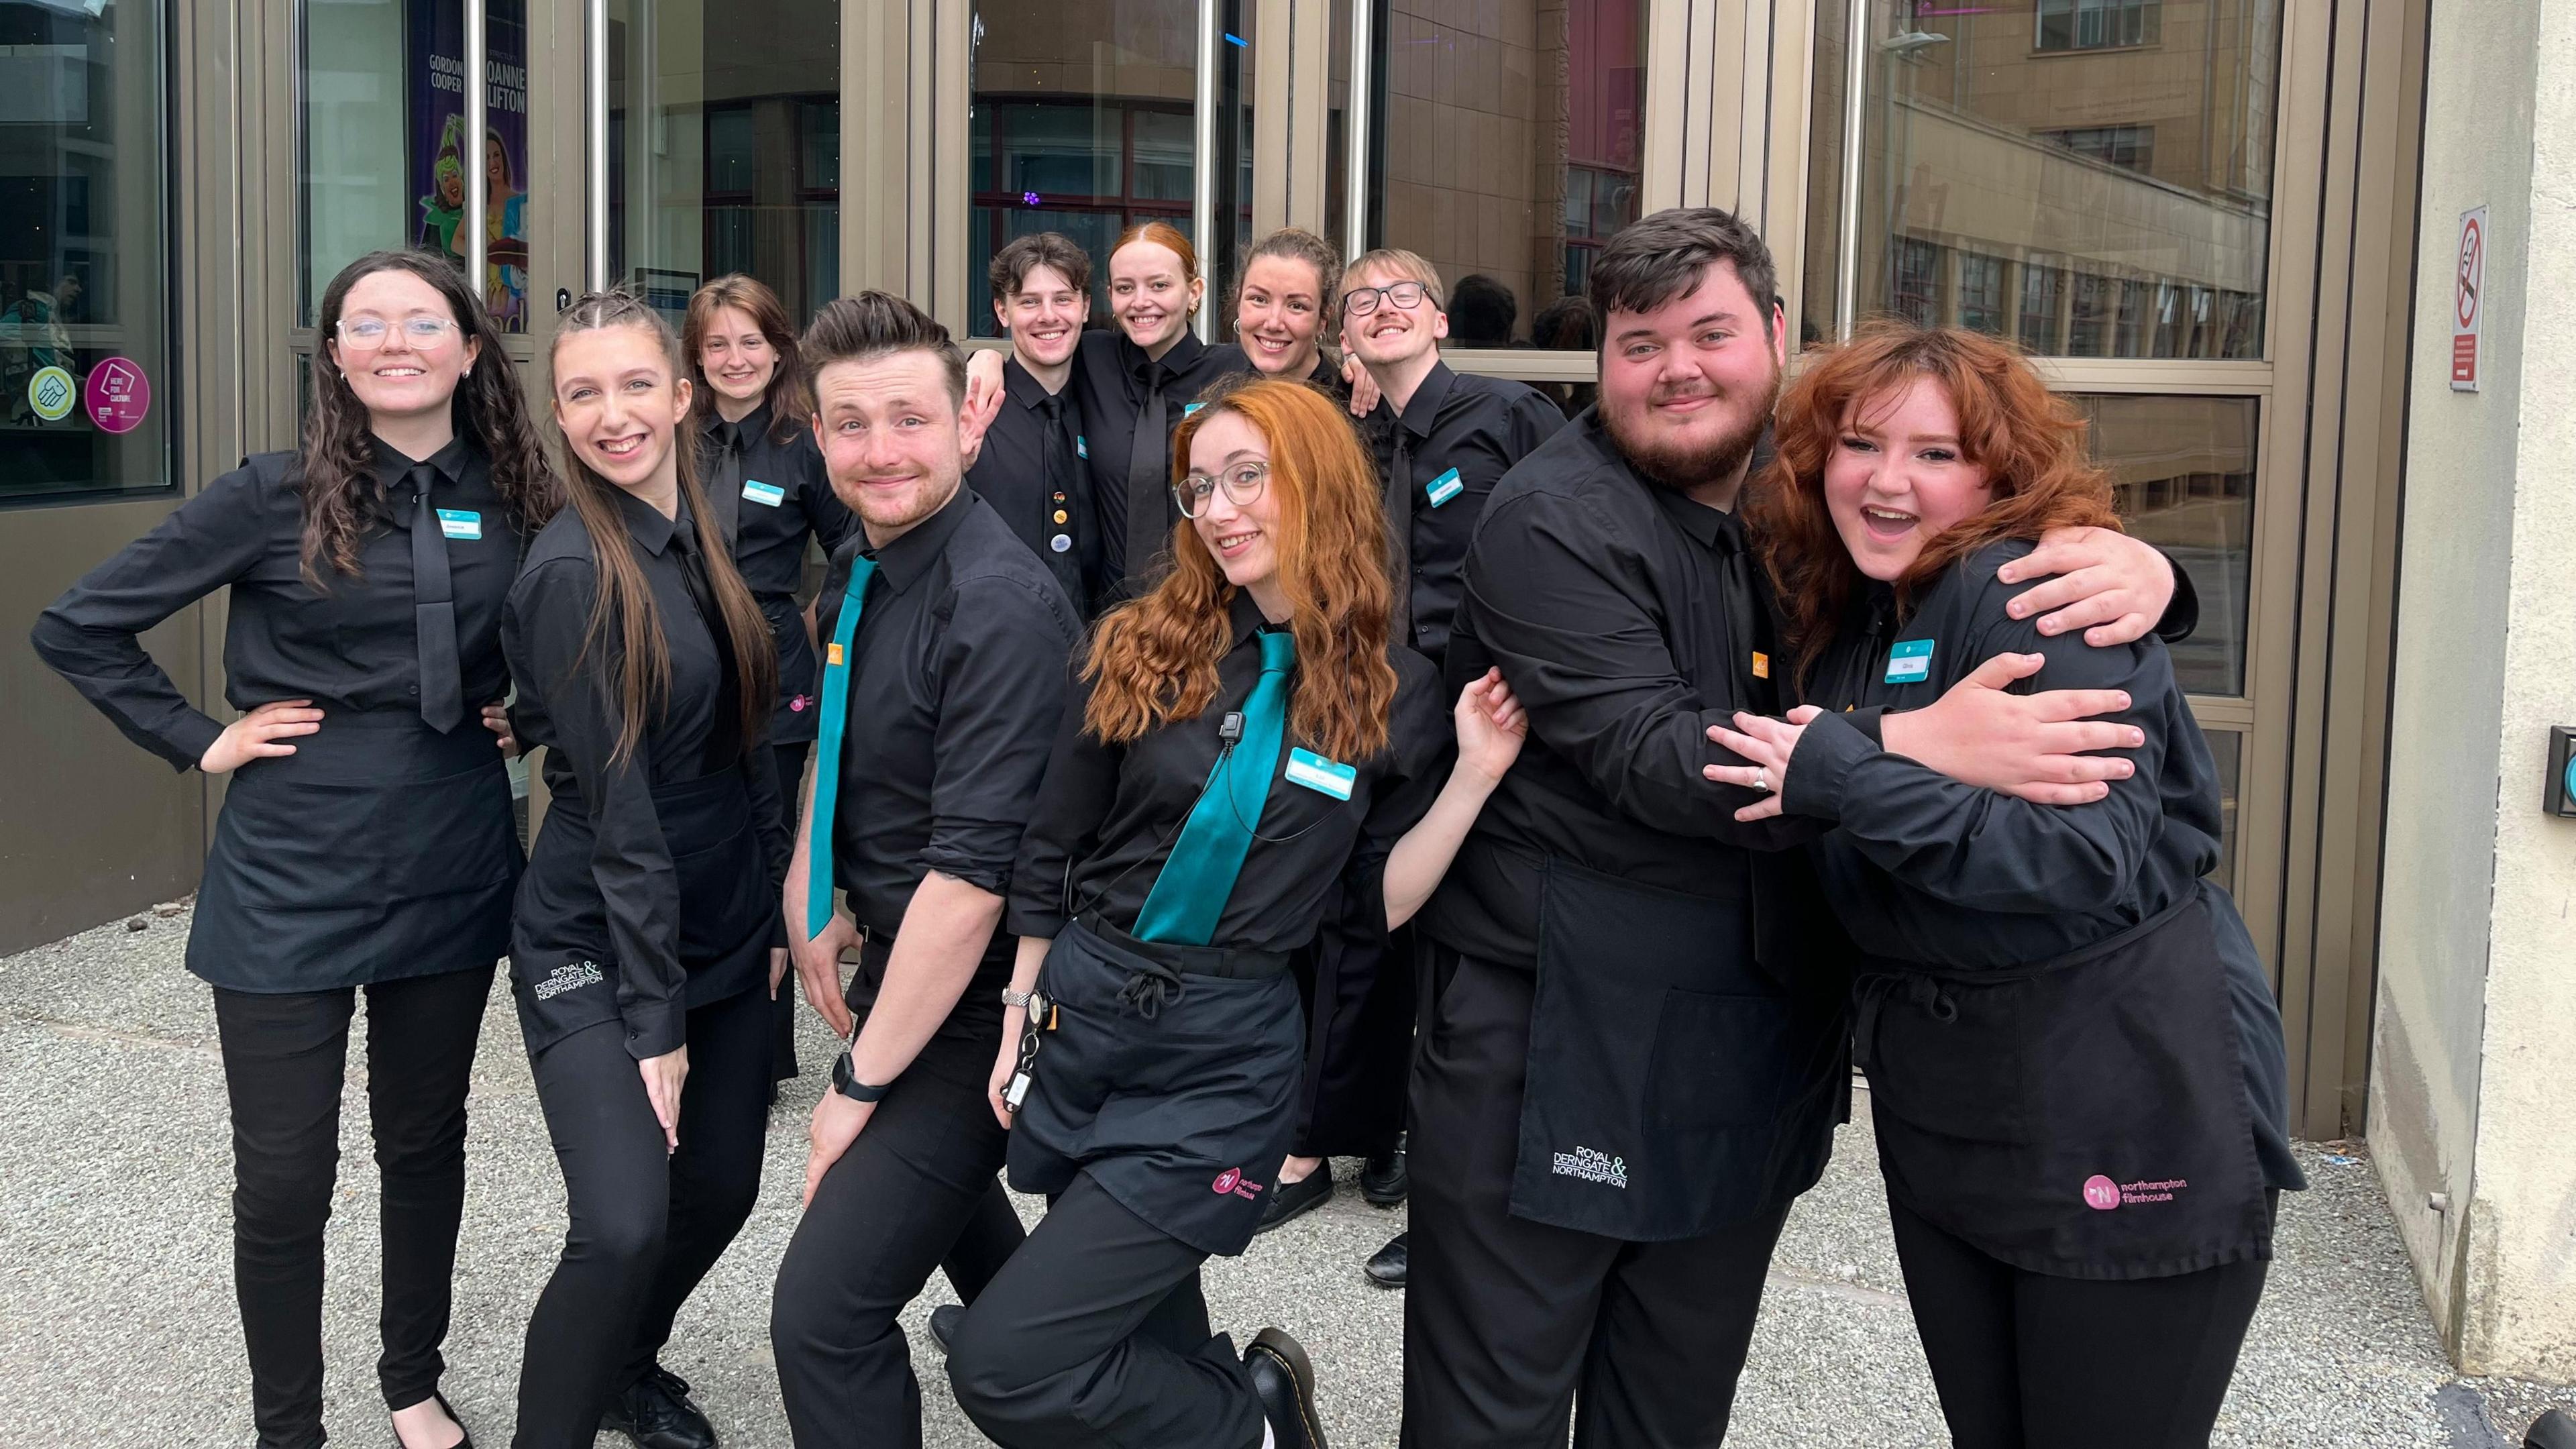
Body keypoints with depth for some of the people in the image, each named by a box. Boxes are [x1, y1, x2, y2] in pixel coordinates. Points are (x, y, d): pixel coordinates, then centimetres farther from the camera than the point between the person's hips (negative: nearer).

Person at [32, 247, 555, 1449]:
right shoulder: (276, 497, -9)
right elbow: (77, 627, -5)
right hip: (292, 885, -3)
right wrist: (200, 741, -8)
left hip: (452, 878, 3)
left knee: (425, 1144, 17)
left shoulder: (514, 504, 0)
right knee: (284, 1179, 4)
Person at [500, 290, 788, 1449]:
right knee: (624, 1228, -18)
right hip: (597, 952, -7)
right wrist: (653, 1019, -18)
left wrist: (780, 910, 8)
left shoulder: (699, 538, 4)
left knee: (722, 1190, 14)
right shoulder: (573, 570, -17)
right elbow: (618, 810, -19)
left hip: (726, 937, 7)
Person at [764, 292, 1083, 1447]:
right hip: (899, 956, 9)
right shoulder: (856, 576, 2)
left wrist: (862, 1083, -21)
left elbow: (973, 873, -27)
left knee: (826, 1307, -13)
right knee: (945, 1197, 31)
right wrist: (810, 893, 6)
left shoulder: (1003, 607, -25)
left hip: (979, 1000, -9)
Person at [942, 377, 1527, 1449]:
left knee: (1002, 1360, -11)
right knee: (1148, 1340, 16)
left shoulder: (1397, 693, -4)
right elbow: (1050, 854, 6)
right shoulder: (1141, 650, -1)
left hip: (1226, 1062, -3)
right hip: (1080, 1021, 4)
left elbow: (1379, 904, -2)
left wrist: (1473, 776, -13)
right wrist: (1017, 1020, 7)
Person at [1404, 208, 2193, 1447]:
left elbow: (2009, 554, 12)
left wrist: (2129, 561, -13)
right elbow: (1646, 754, -24)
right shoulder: (1552, 523, -13)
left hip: (1757, 1051, 6)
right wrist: (1917, 745, -34)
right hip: (1555, 1040, -5)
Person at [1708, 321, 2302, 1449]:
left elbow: (2094, 854, -28)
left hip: (2124, 1130, -7)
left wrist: (1841, 777, -28)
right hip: (1937, 1119, 8)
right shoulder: (1848, 617, 8)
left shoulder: (2034, 593, -16)